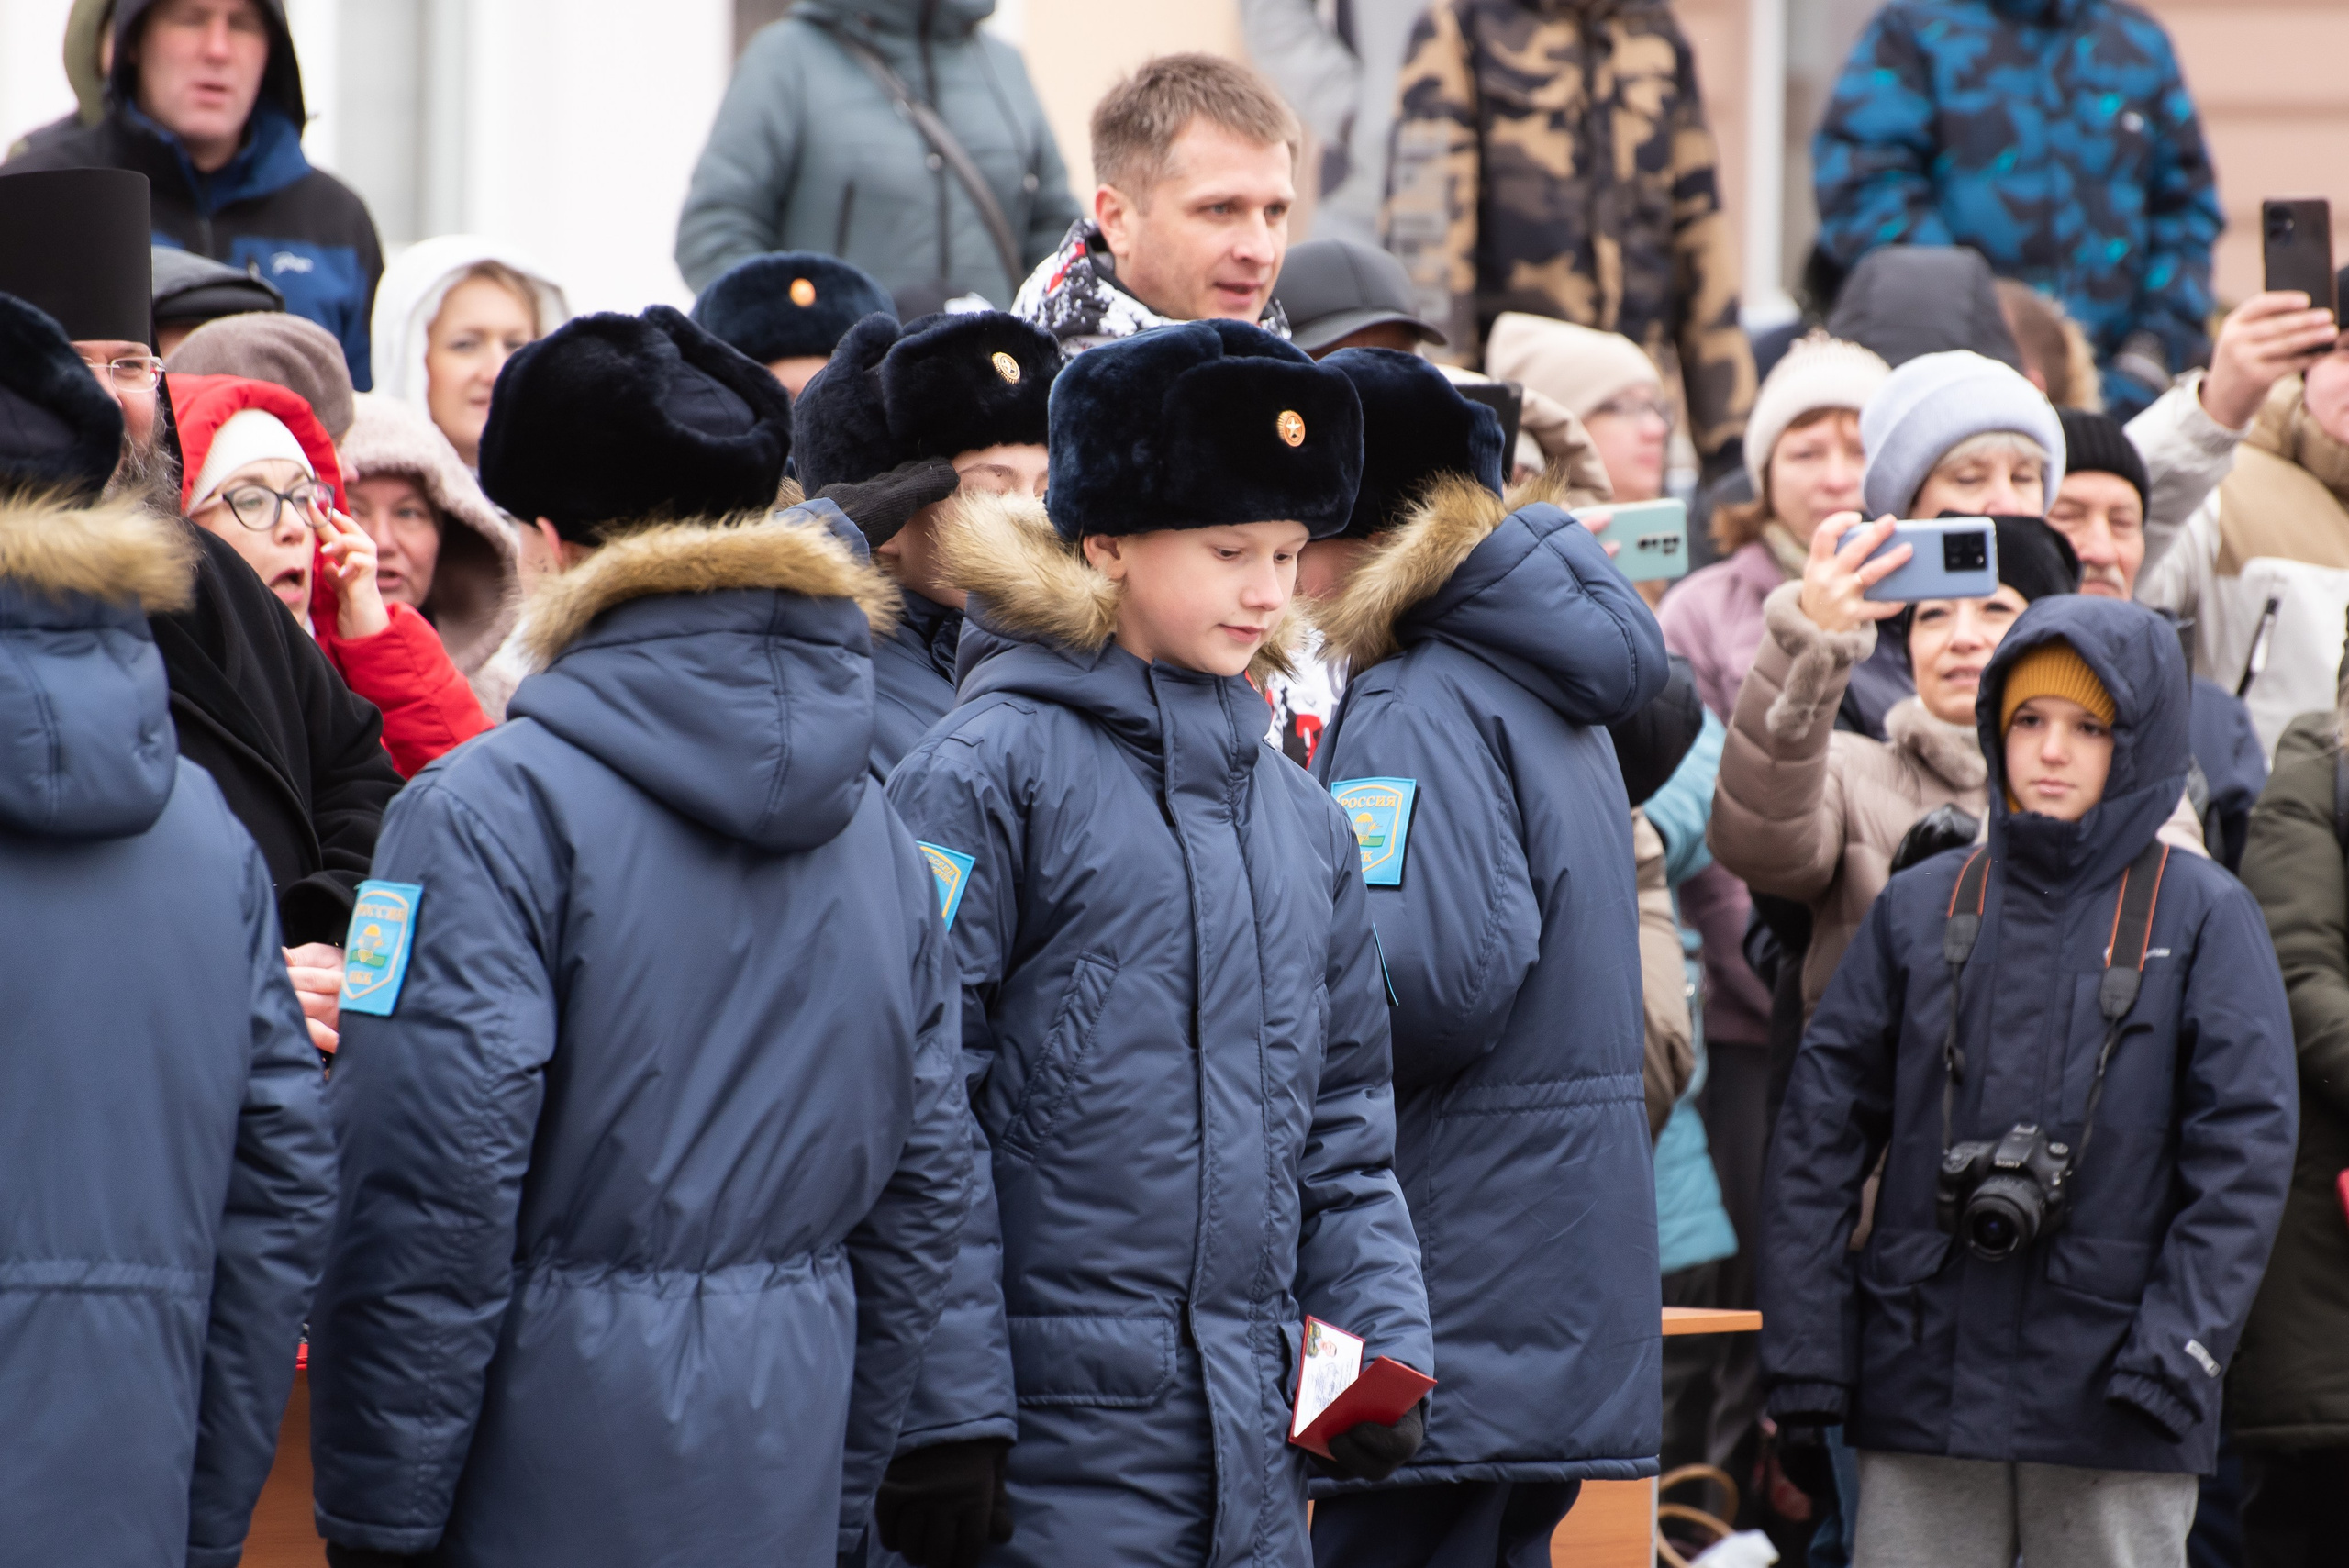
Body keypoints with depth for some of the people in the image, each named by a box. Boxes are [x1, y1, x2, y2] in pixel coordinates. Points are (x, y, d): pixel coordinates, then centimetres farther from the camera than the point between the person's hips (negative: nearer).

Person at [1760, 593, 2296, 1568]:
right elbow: (1821, 1129, 8)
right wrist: (1803, 1348, 0)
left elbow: (2247, 1144, -3)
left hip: (2112, 1408, -2)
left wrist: (2178, 1350, -13)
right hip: (1925, 1374, 2)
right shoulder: (1920, 909, 9)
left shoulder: (2202, 917, 3)